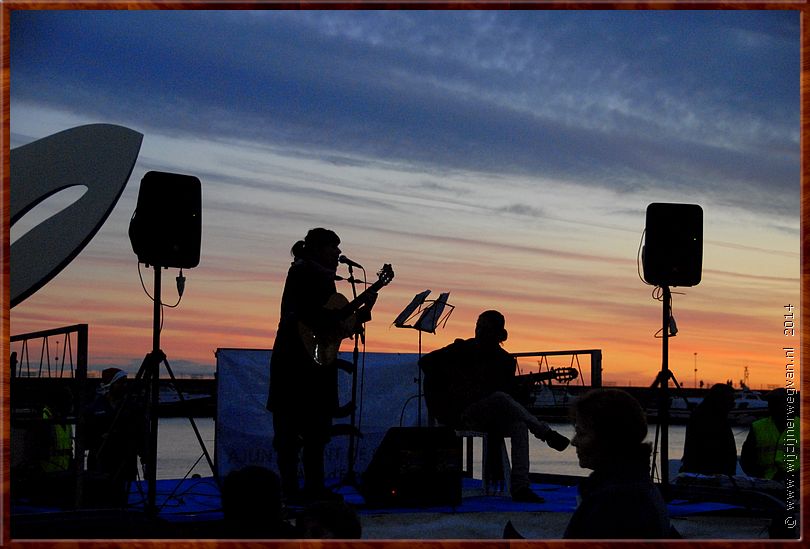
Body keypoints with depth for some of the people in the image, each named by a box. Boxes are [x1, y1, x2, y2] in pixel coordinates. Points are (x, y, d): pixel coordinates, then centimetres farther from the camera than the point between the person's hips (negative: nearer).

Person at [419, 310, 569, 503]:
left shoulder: (504, 360, 12)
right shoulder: (462, 349, 4)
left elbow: (512, 393, 11)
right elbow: (426, 362, 2)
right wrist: (446, 387, -3)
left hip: (490, 417, 4)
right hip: (459, 414, -3)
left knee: (519, 425, -30)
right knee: (500, 398, -34)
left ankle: (519, 487, -35)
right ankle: (547, 434, -32)